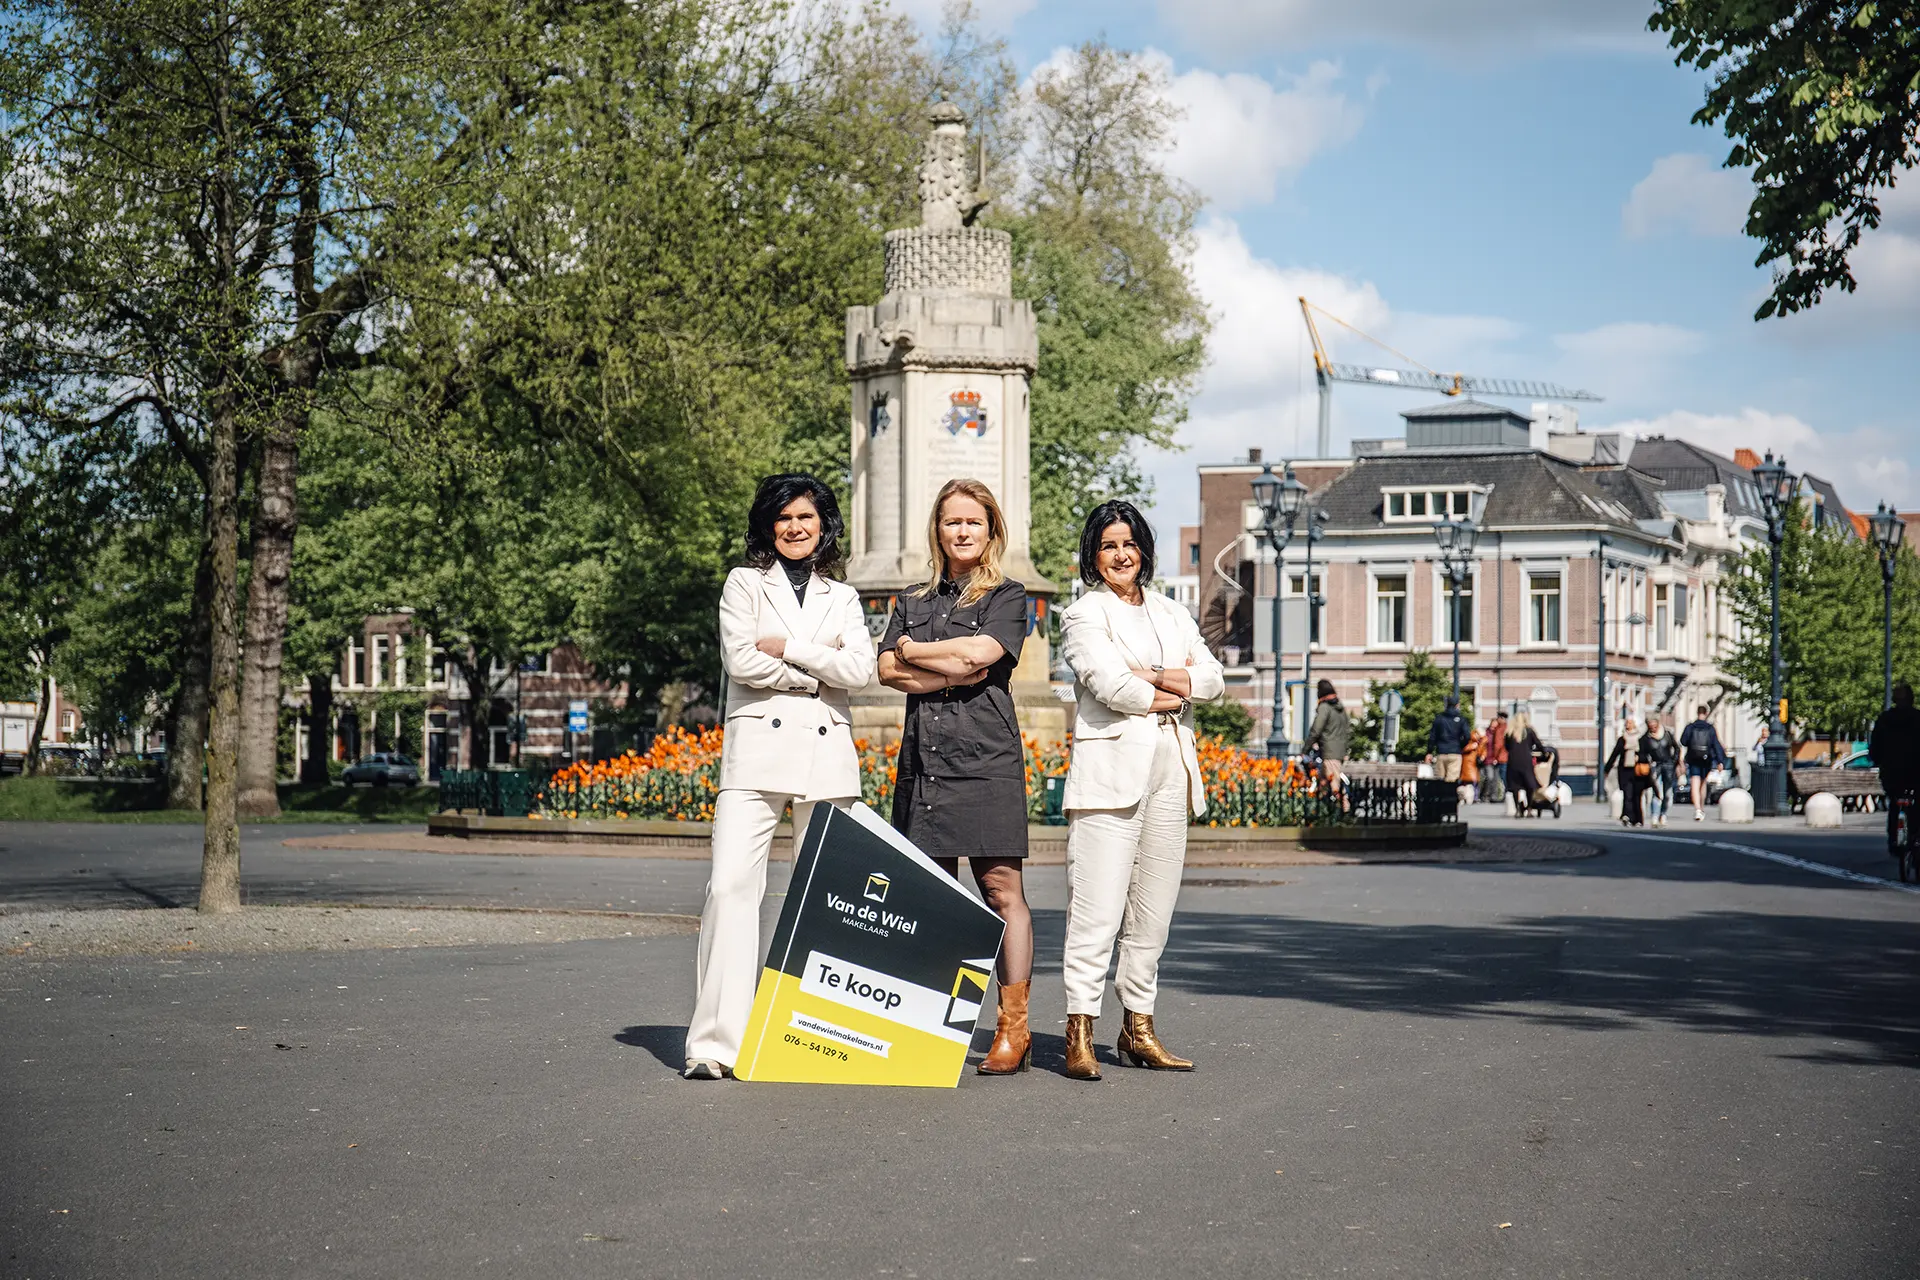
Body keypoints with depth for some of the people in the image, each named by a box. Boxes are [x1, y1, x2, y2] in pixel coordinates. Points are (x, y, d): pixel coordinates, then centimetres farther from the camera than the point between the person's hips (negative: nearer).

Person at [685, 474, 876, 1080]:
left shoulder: (842, 598, 18)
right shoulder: (745, 583, 12)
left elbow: (860, 671, 2)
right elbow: (739, 659, -4)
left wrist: (788, 648, -4)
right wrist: (816, 675, -1)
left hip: (827, 757, 3)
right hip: (756, 750, -3)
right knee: (731, 886, -14)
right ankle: (716, 1042, -15)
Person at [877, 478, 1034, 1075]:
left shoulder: (1007, 596, 8)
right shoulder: (912, 602, 20)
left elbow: (979, 652, -9)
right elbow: (888, 670, 6)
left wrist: (913, 651, 4)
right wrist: (954, 672, -6)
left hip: (985, 755, -4)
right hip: (921, 755, 4)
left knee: (1001, 890, -7)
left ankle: (1013, 1028, -6)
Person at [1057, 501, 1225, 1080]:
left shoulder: (1172, 615, 20)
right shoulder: (1084, 615, 3)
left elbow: (1214, 679, 7)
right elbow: (1109, 685, -12)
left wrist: (1154, 676, -8)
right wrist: (1173, 694, 1)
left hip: (1171, 770, 6)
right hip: (1111, 767, -6)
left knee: (1153, 909, 6)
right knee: (1097, 910, -12)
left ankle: (1138, 1028, 13)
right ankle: (1079, 1033, -12)